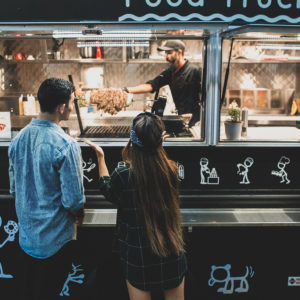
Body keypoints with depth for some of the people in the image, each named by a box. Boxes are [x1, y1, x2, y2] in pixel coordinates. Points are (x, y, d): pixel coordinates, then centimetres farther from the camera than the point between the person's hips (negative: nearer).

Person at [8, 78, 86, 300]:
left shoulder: (19, 138, -3)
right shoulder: (65, 145, -24)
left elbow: (14, 187, 7)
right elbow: (73, 199, -21)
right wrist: (79, 214, 0)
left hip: (26, 232, 6)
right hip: (54, 238, -6)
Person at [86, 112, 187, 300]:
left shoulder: (123, 175, -22)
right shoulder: (172, 170, -15)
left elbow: (108, 193, 2)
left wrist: (100, 157, 9)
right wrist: (156, 145, 17)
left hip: (138, 256, -2)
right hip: (172, 255, 3)